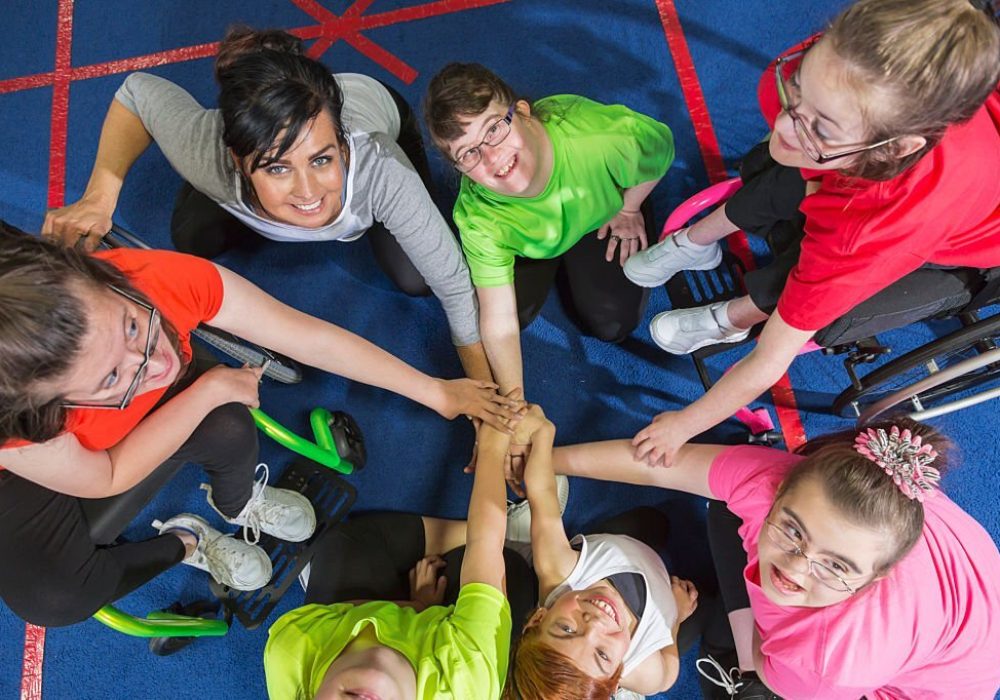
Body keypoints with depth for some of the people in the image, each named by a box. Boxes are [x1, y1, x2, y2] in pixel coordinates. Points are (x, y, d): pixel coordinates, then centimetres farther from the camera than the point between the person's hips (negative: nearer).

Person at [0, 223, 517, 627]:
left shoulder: (161, 279, -39)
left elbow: (313, 338, -30)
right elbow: (109, 478, -22)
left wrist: (438, 393, -23)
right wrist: (209, 389, -25)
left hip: (156, 409, 2)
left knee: (231, 431, -28)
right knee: (51, 600, -23)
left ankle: (238, 504, 10)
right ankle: (184, 543, 9)